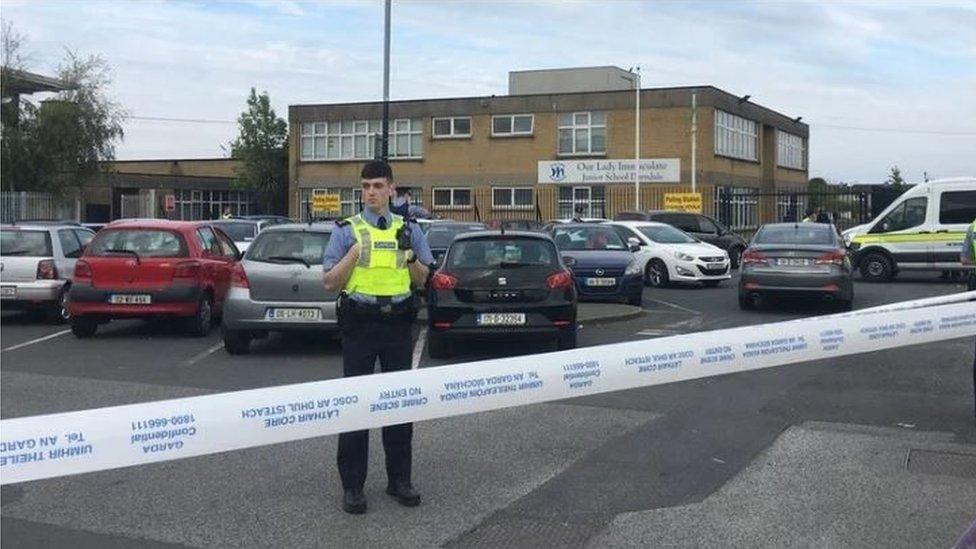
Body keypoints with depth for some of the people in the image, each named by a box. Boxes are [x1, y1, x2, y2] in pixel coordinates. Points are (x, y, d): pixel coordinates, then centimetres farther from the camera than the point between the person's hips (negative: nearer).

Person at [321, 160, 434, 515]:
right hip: (359, 322, -3)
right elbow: (329, 282, -2)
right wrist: (354, 252, -15)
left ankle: (399, 478, 19)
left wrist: (410, 255, -5)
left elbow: (422, 279, 14)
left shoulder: (408, 229, 10)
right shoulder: (347, 230, 1)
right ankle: (352, 484, 7)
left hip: (398, 322, 3)